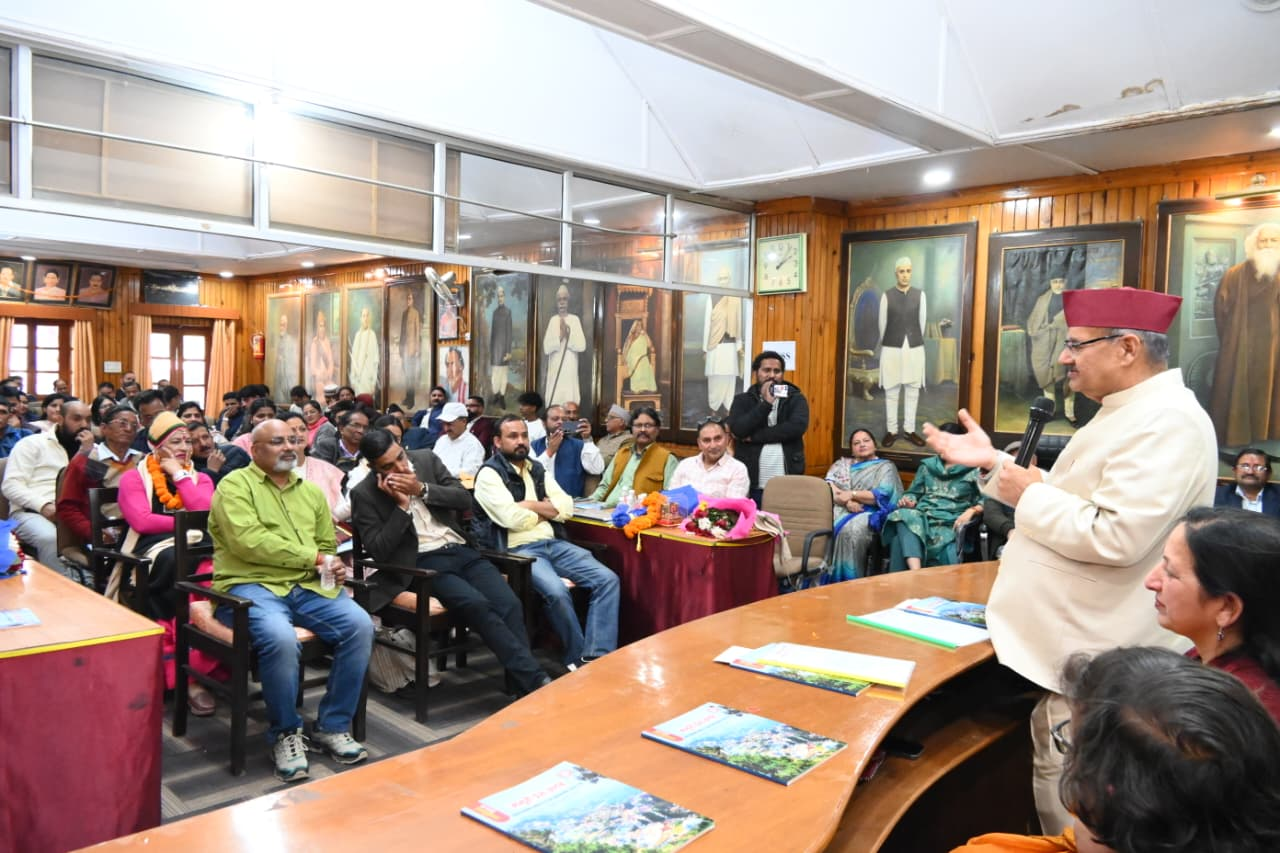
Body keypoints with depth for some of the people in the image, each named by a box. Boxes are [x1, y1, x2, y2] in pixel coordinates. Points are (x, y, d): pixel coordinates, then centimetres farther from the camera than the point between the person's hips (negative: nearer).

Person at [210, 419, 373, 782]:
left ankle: (332, 726, -3)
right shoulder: (235, 485, 0)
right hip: (251, 585, -5)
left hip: (307, 586, 6)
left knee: (360, 625, -20)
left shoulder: (311, 491, 20)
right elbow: (248, 541, -15)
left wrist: (332, 566, 0)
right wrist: (312, 557, -14)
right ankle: (285, 733, -8)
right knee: (281, 638, -35)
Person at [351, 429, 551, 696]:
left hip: (460, 550, 4)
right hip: (422, 562, -4)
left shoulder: (427, 458, 8)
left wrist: (422, 489, -10)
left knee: (510, 605, -21)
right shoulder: (364, 494, -1)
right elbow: (378, 551, -6)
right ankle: (535, 679, -24)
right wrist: (402, 506, -13)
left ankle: (525, 692, -17)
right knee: (478, 606, -29)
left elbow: (464, 499, 4)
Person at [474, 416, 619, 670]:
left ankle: (597, 657, -17)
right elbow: (512, 519, -16)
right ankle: (578, 658, -10)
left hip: (552, 544, 7)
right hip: (518, 550, -7)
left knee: (607, 579, -12)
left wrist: (530, 505, -6)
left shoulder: (538, 470, 18)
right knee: (557, 592, -33)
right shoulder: (489, 474, -3)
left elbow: (567, 507, 8)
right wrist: (546, 511, 2)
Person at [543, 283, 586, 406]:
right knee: (553, 402, -1)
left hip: (570, 369, -1)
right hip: (555, 369, 1)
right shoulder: (553, 320, 7)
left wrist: (568, 335, -16)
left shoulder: (575, 319, 3)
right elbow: (546, 348, -2)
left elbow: (581, 345, -6)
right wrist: (560, 337, -15)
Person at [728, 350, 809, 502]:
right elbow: (738, 430, -8)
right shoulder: (742, 400, 8)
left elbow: (798, 426, -12)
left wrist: (754, 436, -10)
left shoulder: (796, 399, 6)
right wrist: (766, 403, -13)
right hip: (751, 485, 1)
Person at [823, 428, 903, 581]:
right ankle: (823, 579, -29)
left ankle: (849, 581, -31)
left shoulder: (885, 467, 14)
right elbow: (828, 486, 7)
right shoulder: (842, 464, 25)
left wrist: (852, 494, -8)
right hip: (839, 510, 3)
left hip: (867, 513, -3)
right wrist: (847, 501, -11)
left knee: (851, 530, -38)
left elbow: (883, 496, -3)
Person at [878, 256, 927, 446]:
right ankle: (891, 431, 10)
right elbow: (883, 324, 4)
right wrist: (886, 344, 9)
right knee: (891, 391, 3)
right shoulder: (887, 295, -1)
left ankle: (909, 430, 15)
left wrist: (915, 341, 11)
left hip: (915, 348, 2)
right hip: (892, 348, -1)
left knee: (913, 390, 5)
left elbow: (921, 322, 8)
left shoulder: (920, 294, 3)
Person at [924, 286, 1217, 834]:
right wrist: (994, 464, 9)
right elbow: (1069, 502, 20)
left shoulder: (1167, 424, -22)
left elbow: (1115, 536, -32)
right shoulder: (1127, 414, 13)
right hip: (1070, 646, 10)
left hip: (1092, 663, -10)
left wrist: (1031, 496, -17)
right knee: (1057, 787, 22)